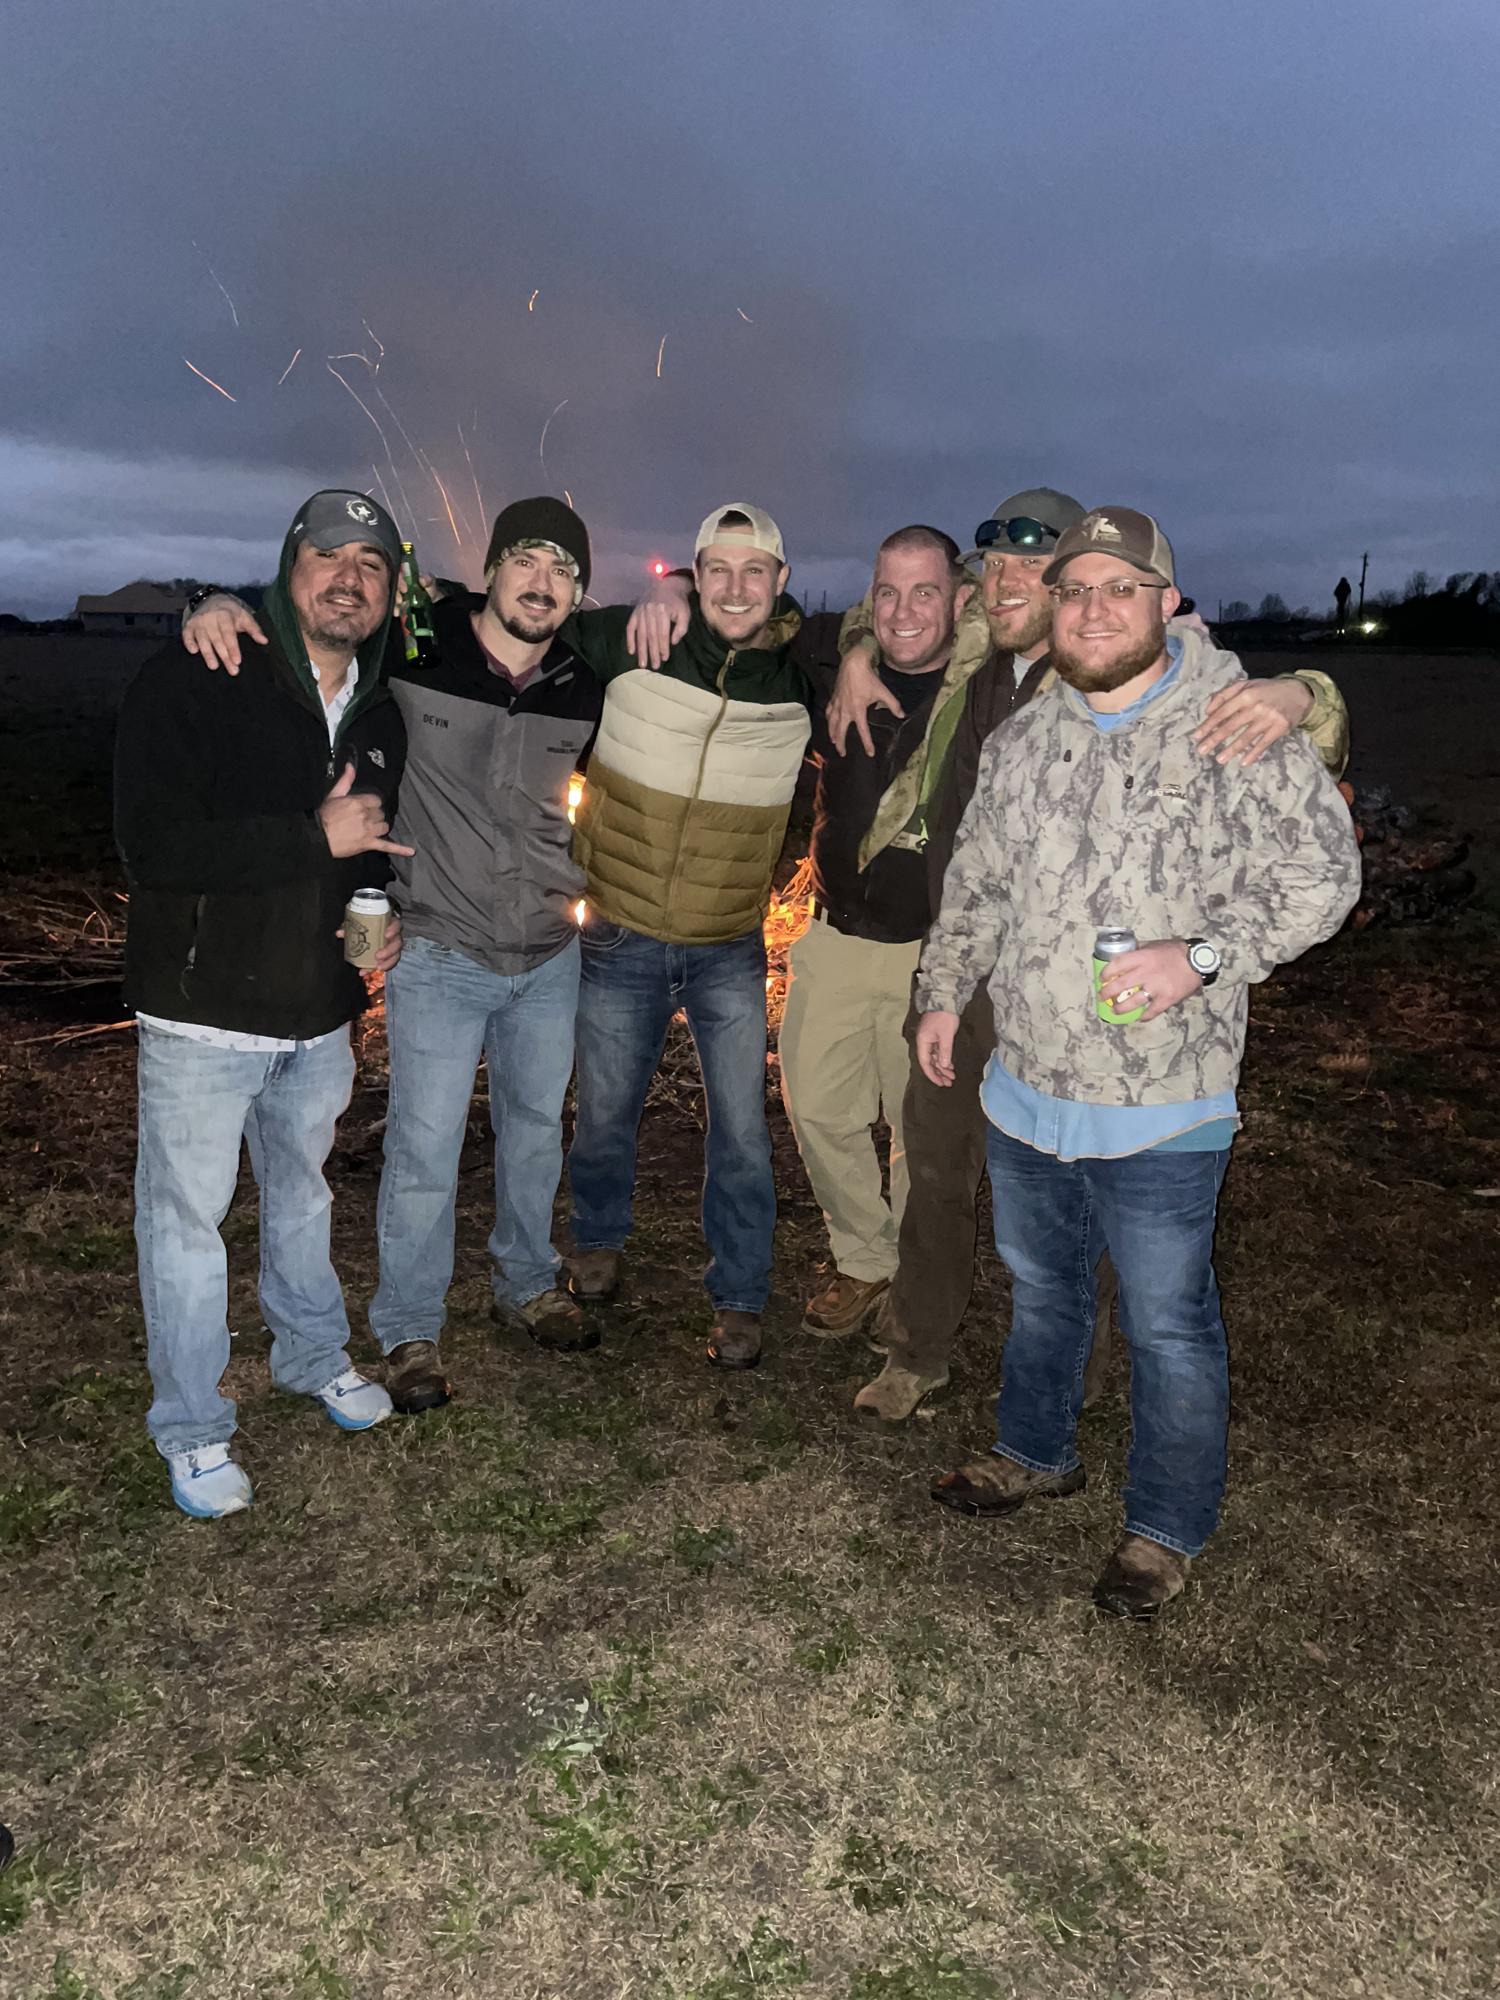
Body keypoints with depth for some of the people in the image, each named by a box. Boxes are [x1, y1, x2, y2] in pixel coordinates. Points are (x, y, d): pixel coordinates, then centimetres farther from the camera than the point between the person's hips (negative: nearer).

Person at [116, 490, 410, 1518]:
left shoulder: (382, 712, 7)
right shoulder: (195, 676, -14)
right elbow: (153, 845, -23)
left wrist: (387, 920, 1)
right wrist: (314, 837, -24)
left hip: (322, 1016, 6)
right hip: (204, 1010, -5)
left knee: (303, 1192, 23)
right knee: (187, 1215, 6)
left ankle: (315, 1355, 44)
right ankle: (192, 1426, 24)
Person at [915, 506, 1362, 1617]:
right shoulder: (1024, 736, 7)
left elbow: (1322, 876, -10)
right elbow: (977, 882, 18)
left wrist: (1203, 954, -23)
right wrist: (944, 992, 20)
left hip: (1162, 1109, -5)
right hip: (1025, 1088, 6)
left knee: (1169, 1324, 7)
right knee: (1040, 1286, 23)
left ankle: (1168, 1527, 28)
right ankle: (1038, 1453, 45)